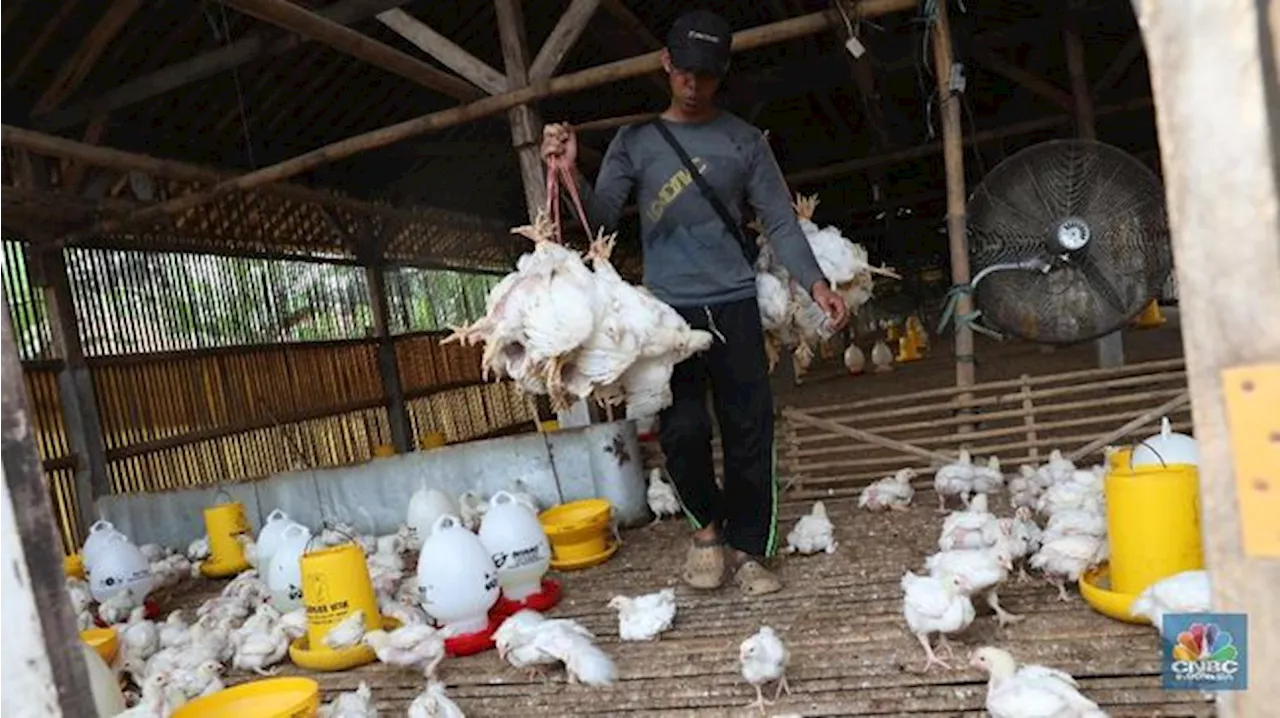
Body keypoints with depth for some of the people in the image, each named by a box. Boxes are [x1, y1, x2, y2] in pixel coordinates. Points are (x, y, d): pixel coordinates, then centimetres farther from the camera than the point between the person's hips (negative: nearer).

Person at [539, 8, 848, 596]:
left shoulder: (744, 140, 9)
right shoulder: (634, 142, 9)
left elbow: (780, 222, 6)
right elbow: (602, 219, 1)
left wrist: (815, 285, -7)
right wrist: (570, 173, -18)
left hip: (735, 305, 1)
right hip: (669, 310, 0)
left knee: (749, 431, -1)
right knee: (683, 430, -8)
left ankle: (747, 550, 14)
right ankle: (707, 527, 18)